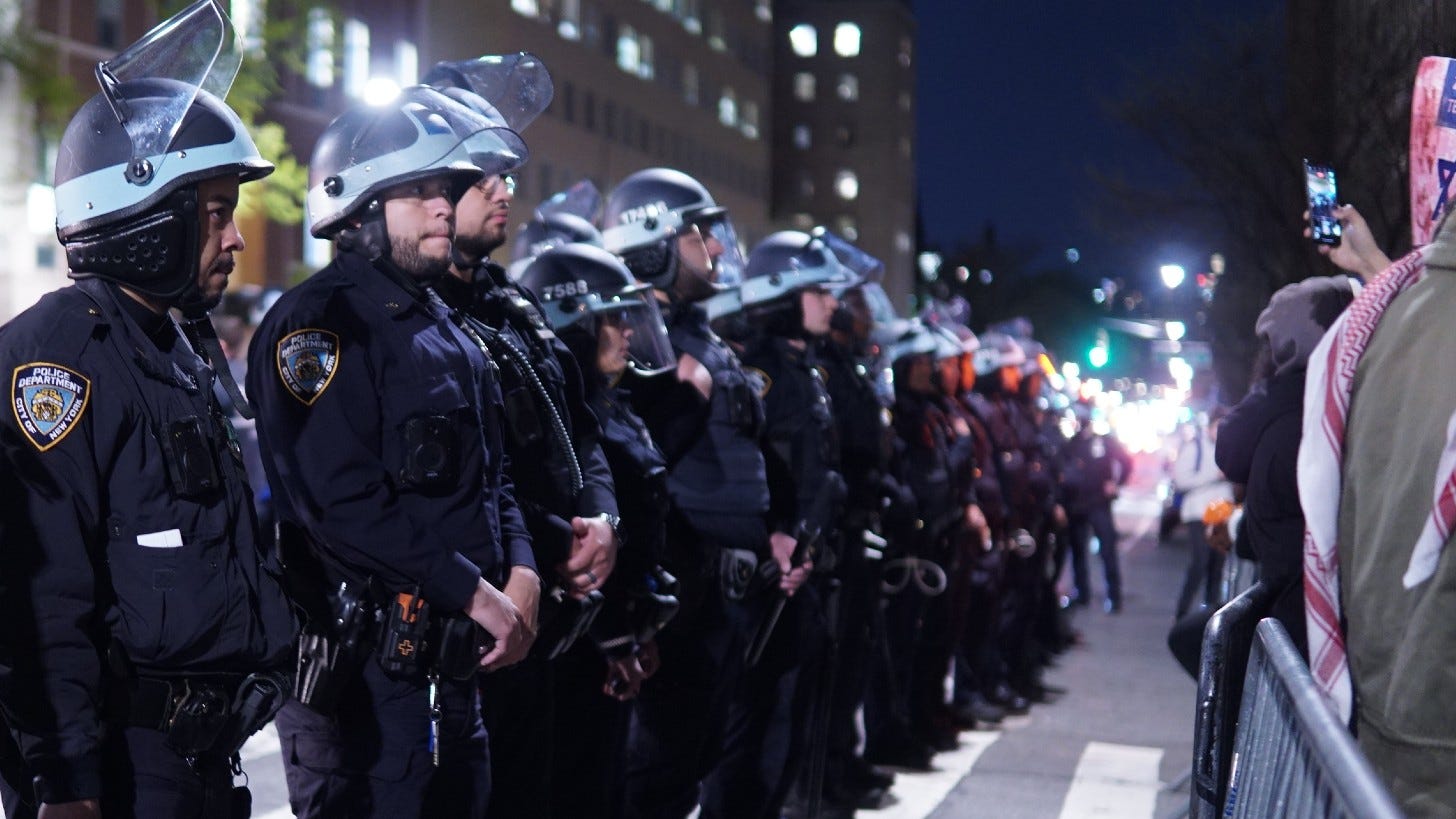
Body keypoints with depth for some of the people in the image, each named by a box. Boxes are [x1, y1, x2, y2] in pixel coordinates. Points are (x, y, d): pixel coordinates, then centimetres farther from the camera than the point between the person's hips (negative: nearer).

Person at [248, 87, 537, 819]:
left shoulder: (447, 331, 17)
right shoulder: (318, 323, -12)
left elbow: (490, 476, 20)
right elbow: (340, 499, -22)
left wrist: (520, 572, 1)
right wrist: (475, 591, -18)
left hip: (453, 658, 9)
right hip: (363, 666, -9)